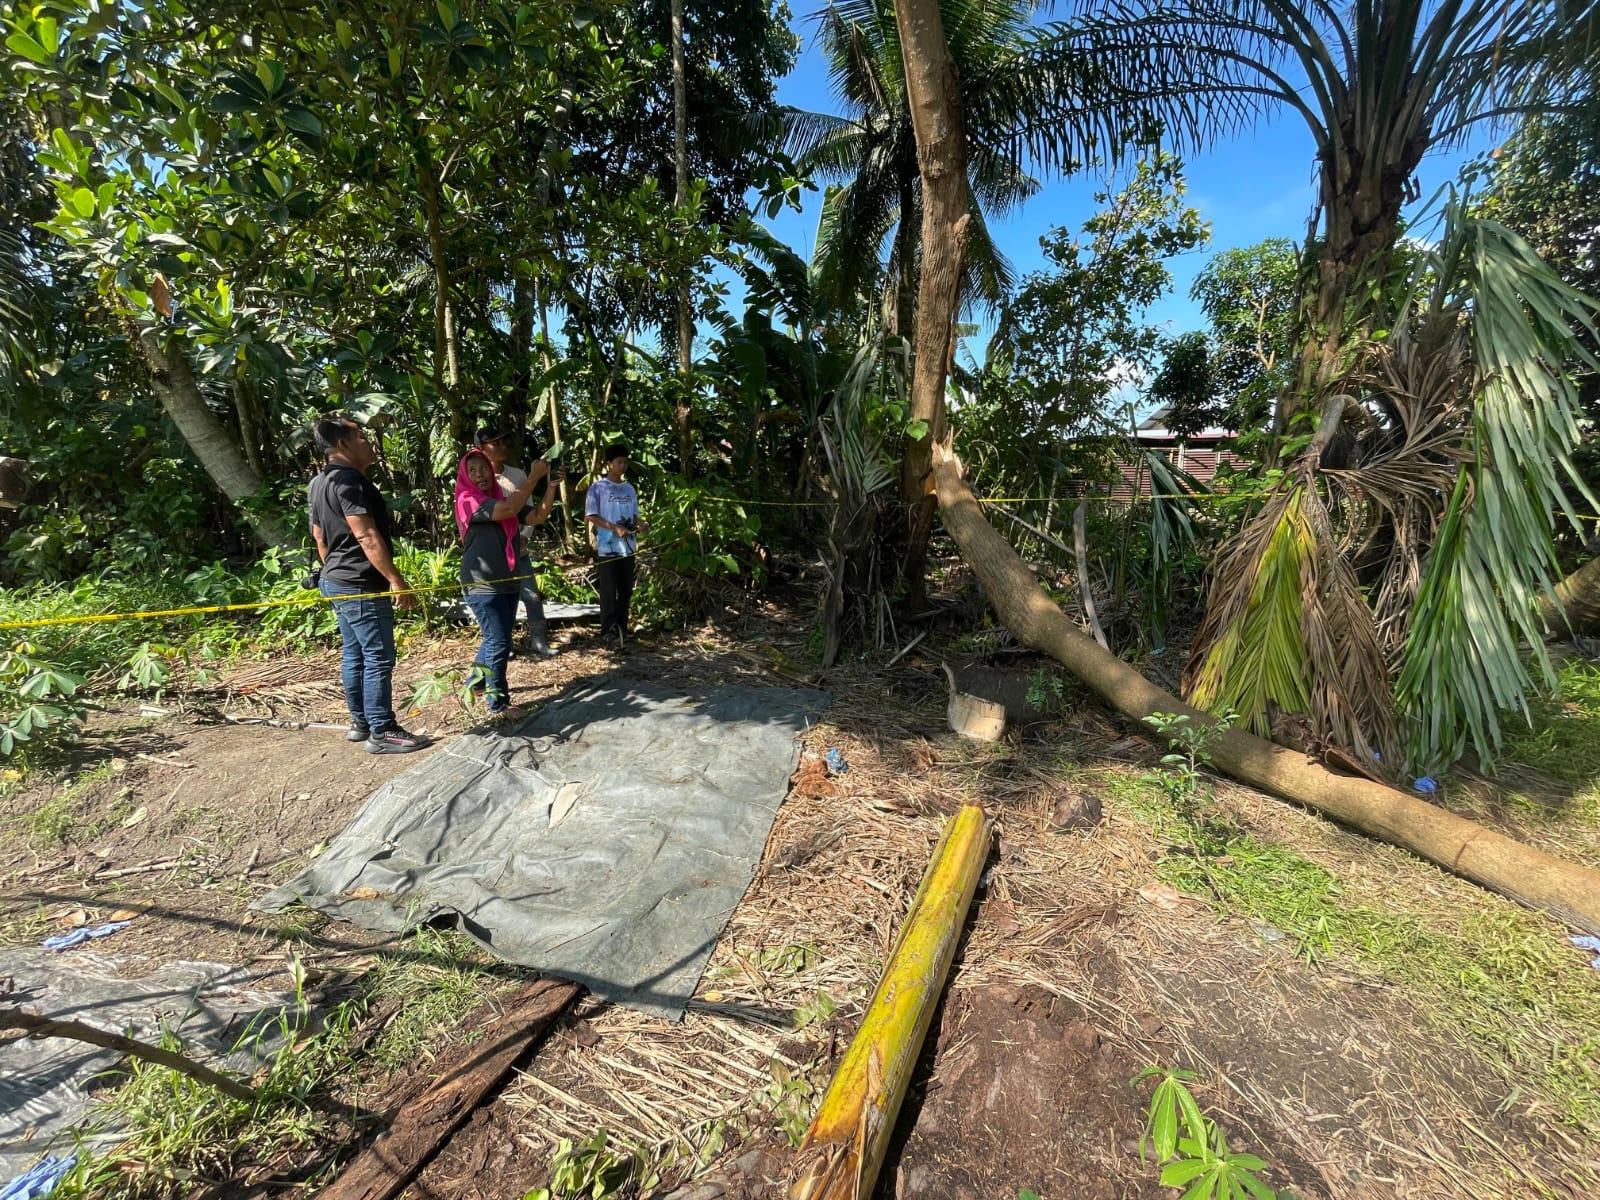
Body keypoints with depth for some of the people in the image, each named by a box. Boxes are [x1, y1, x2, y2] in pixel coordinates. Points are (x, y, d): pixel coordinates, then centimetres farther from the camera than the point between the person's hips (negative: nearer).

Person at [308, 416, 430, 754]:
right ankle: (382, 732, 2)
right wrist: (396, 580, -22)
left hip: (338, 581, 11)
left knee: (355, 656, 16)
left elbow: (320, 537, 21)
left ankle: (360, 722, 26)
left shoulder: (320, 483, 15)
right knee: (379, 658, -5)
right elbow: (367, 538, -23)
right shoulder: (349, 479, -17)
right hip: (361, 584, -11)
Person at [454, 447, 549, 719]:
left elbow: (538, 516, 4)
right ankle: (498, 703, 4)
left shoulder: (500, 497, 11)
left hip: (506, 582, 8)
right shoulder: (468, 500, -11)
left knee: (497, 637, 19)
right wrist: (534, 476, -20)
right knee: (499, 641, -6)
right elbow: (509, 509, -27)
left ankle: (477, 681, 38)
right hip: (482, 585, -8)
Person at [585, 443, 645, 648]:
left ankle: (622, 629, 19)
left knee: (626, 591, 9)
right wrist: (615, 528, -17)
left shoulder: (629, 489, 13)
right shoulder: (598, 487, -4)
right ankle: (607, 631, 6)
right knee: (608, 591, -2)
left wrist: (641, 525, -5)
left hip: (628, 547, 6)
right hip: (607, 548, -6)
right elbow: (590, 516, -8)